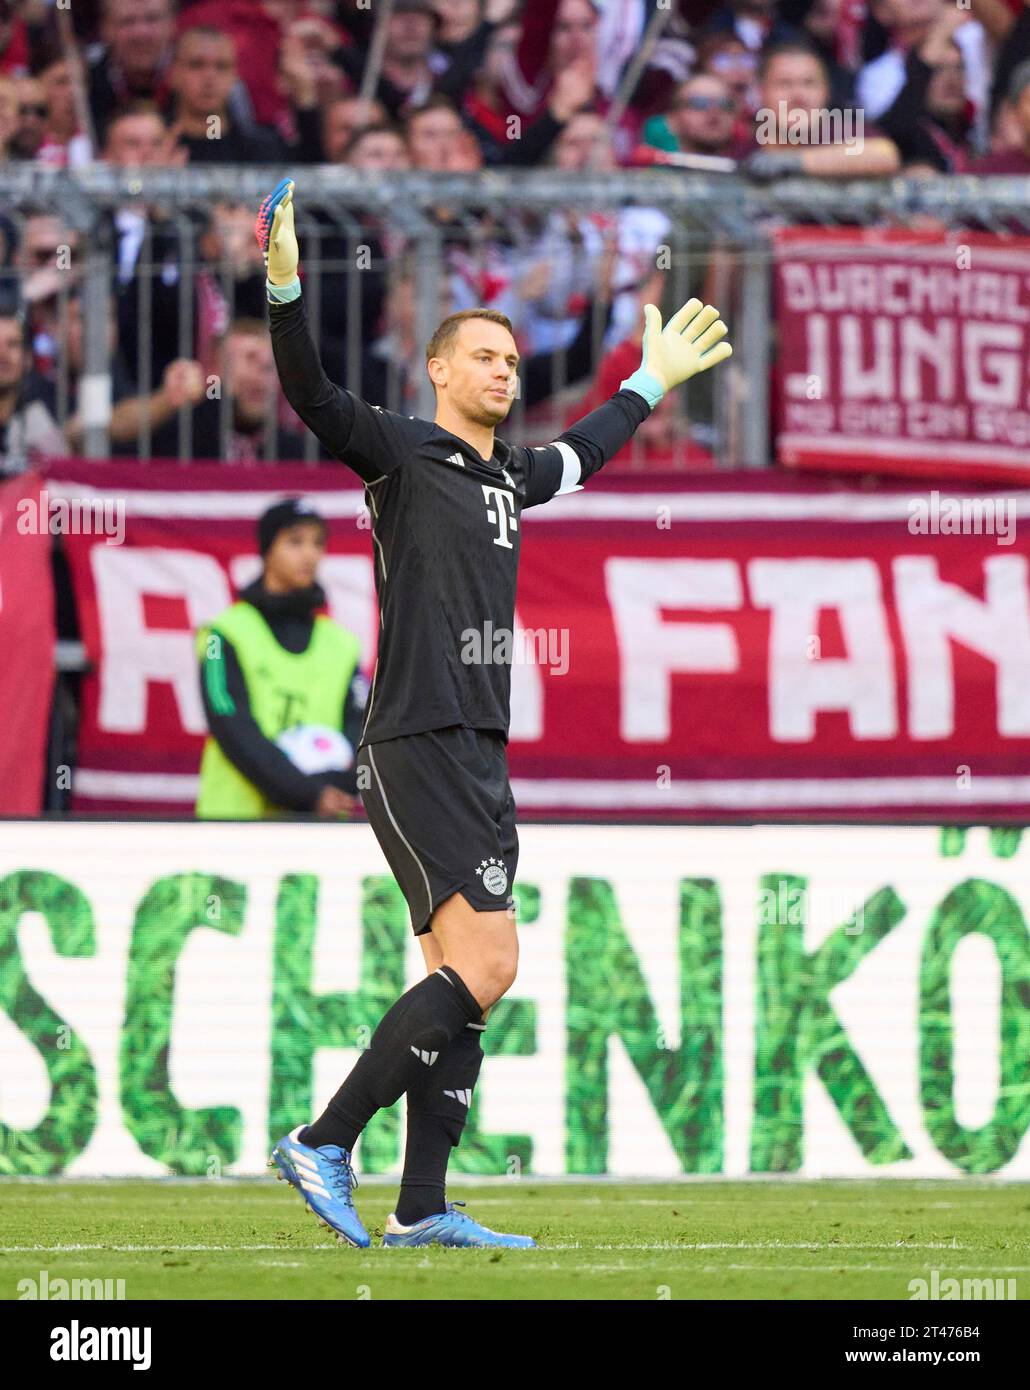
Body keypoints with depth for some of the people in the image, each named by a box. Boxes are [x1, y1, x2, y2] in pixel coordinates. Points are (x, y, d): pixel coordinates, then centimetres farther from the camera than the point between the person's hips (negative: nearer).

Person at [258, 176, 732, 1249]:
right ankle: (324, 1145, -14)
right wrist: (284, 287, -33)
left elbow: (582, 451, 42)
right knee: (485, 964, -17)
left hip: (478, 758, 9)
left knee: (461, 978, 5)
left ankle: (422, 1209, 5)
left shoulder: (508, 476, 20)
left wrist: (652, 380, 51)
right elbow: (311, 396, -19)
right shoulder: (400, 452, -2)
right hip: (416, 749, -9)